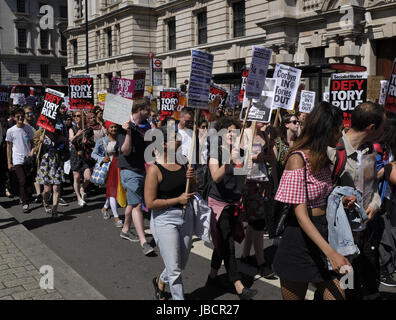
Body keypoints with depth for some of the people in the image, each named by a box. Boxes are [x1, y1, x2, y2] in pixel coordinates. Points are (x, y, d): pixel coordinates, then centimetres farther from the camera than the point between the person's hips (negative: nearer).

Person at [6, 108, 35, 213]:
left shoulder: (29, 128, 4)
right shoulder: (10, 131, -1)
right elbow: (9, 148, 4)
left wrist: (32, 151, -7)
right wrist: (9, 163, 2)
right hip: (17, 160, -2)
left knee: (28, 181, 6)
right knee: (22, 181, -10)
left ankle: (23, 197, 29)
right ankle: (25, 203, -2)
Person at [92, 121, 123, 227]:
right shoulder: (102, 141, 2)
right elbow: (93, 154, 3)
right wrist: (102, 159, -12)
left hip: (119, 167, 3)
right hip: (109, 167, -3)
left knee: (115, 190, 10)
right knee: (112, 190, -5)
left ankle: (105, 208, 38)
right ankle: (116, 218, -2)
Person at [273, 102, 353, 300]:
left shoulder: (323, 159, 10)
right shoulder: (298, 158, -16)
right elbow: (300, 214, -21)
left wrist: (339, 202, 2)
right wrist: (330, 252, -29)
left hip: (322, 236, 8)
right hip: (299, 240, -7)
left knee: (338, 296, 3)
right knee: (295, 296, 8)